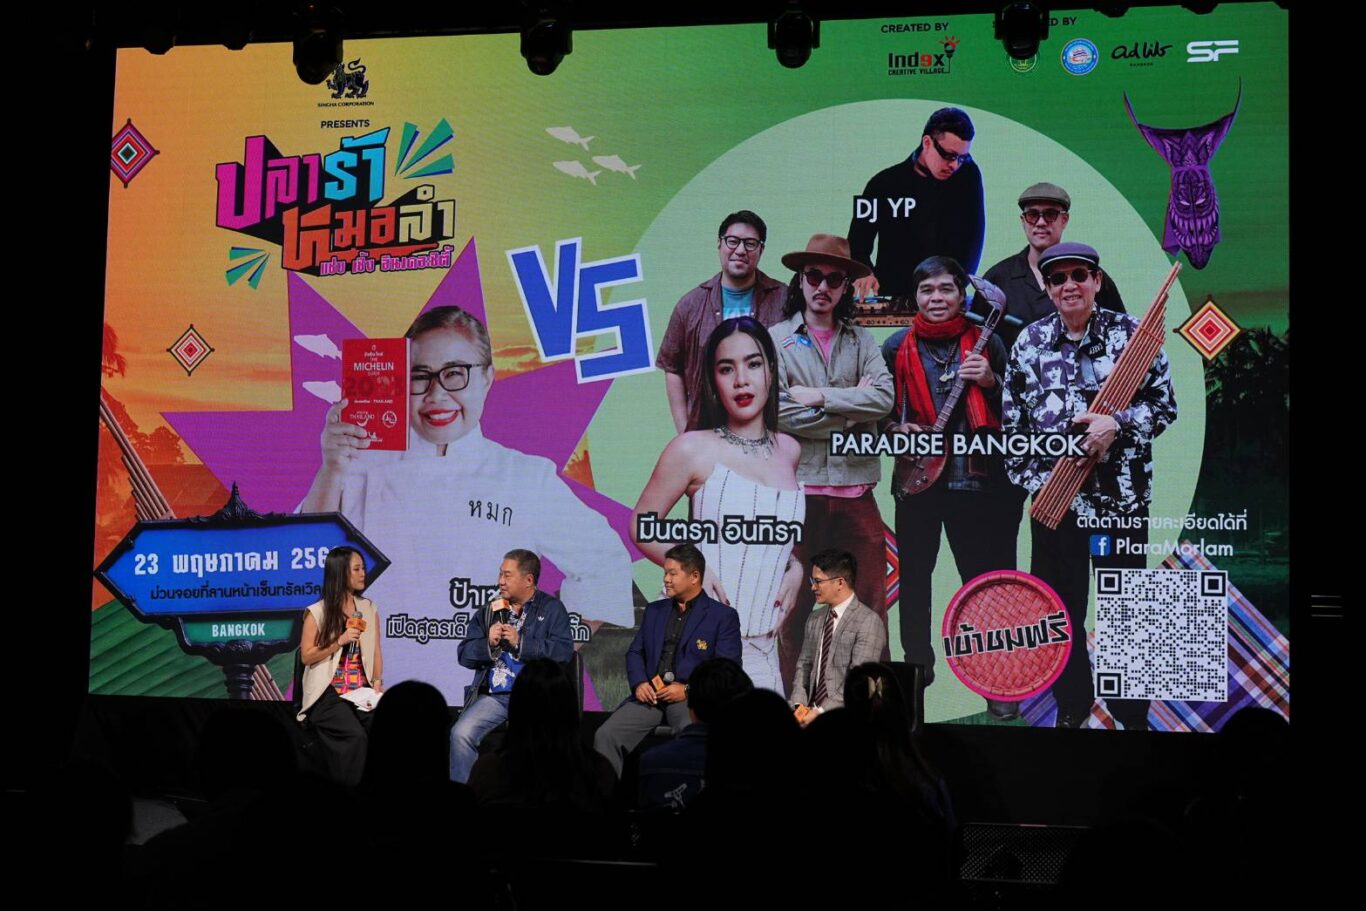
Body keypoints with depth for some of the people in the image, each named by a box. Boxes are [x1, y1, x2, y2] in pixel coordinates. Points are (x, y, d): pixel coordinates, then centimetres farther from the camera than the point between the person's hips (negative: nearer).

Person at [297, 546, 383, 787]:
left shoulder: (369, 609, 15)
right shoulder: (317, 613, 0)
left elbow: (376, 651, 12)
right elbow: (306, 657, 0)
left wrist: (377, 682, -3)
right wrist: (339, 642, -11)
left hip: (363, 690, 4)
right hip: (328, 692, -4)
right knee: (354, 735, -30)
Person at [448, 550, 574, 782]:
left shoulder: (551, 609, 9)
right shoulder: (490, 611, 21)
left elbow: (563, 651, -7)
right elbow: (465, 654, 15)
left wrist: (520, 643, -10)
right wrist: (488, 644, -5)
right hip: (492, 696, 4)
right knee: (460, 734, -21)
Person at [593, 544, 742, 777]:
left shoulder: (723, 616, 4)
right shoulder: (654, 610, 21)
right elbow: (635, 653, 20)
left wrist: (688, 690, -14)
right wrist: (639, 683, -1)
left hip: (692, 697, -4)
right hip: (650, 695, 5)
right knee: (605, 735, -20)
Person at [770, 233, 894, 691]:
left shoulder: (860, 340, 11)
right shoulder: (776, 339, 4)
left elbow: (883, 398, -5)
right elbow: (778, 412, -9)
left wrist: (820, 398, -11)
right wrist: (851, 409, -6)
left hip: (855, 486, 2)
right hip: (799, 486, -2)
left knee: (871, 600, 4)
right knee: (796, 601, 5)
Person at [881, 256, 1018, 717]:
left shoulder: (986, 343, 4)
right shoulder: (897, 347, 7)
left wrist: (991, 382, -13)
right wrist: (898, 429, -7)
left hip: (976, 482, -1)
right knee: (913, 576, 6)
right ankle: (917, 664, 23)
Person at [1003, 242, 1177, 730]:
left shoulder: (1132, 333, -3)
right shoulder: (1029, 341, 4)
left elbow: (1165, 403, -3)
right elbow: (1013, 420, 9)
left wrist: (1117, 424, -19)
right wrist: (1029, 479, 4)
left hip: (1123, 496, -2)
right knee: (1060, 605, 10)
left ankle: (1132, 712, 19)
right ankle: (1071, 704, 26)